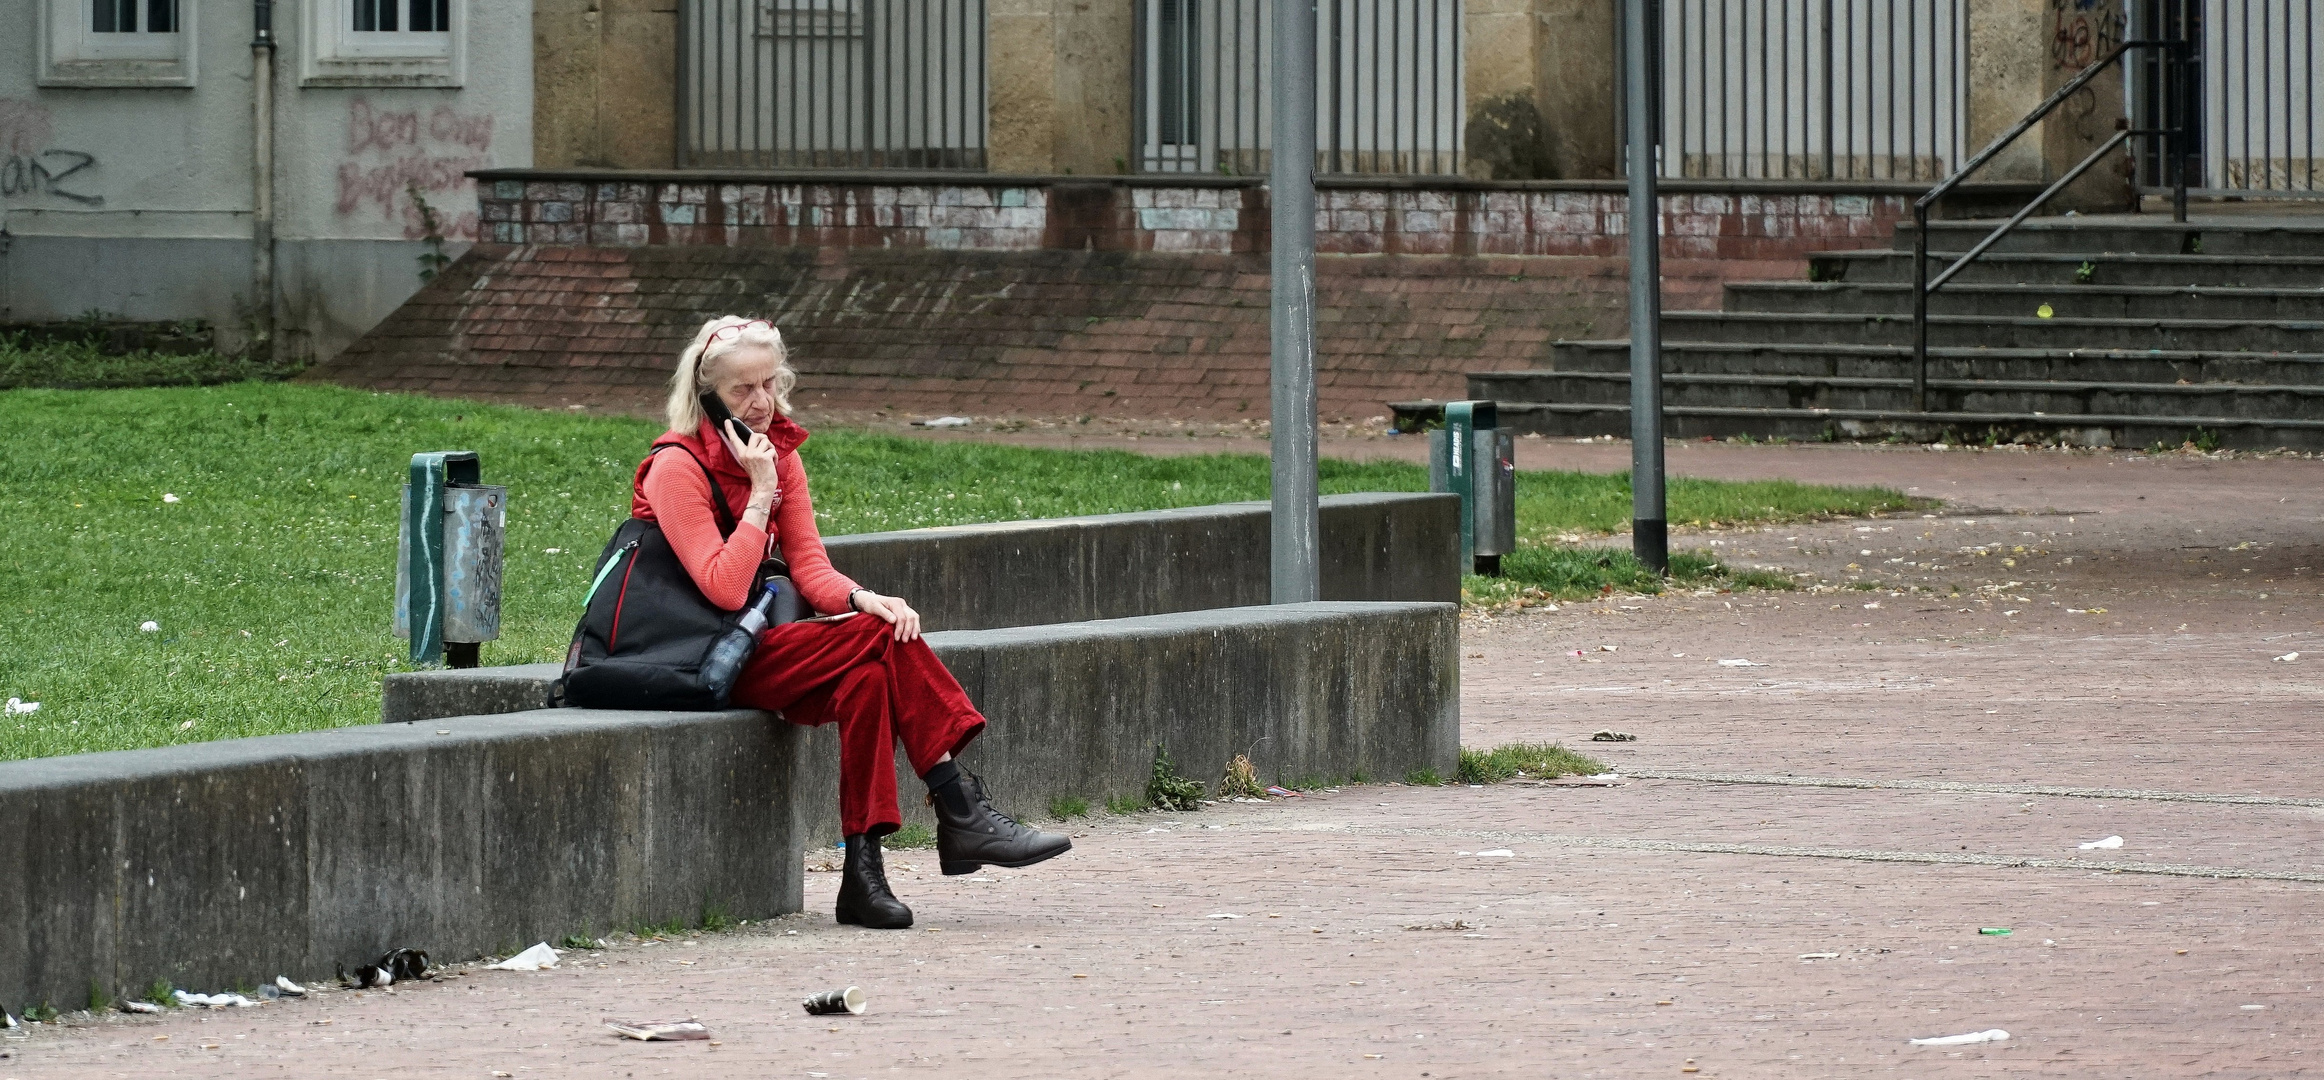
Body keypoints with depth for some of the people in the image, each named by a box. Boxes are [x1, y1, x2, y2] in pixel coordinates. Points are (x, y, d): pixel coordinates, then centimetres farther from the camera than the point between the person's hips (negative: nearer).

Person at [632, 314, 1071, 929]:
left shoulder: (779, 453, 10)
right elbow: (725, 590, -22)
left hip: (762, 643, 7)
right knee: (884, 641, -24)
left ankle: (863, 872, -29)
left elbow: (808, 567, 6)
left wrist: (862, 599, -15)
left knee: (866, 679, -26)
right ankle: (962, 814, -24)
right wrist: (761, 492, -20)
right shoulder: (677, 469, -13)